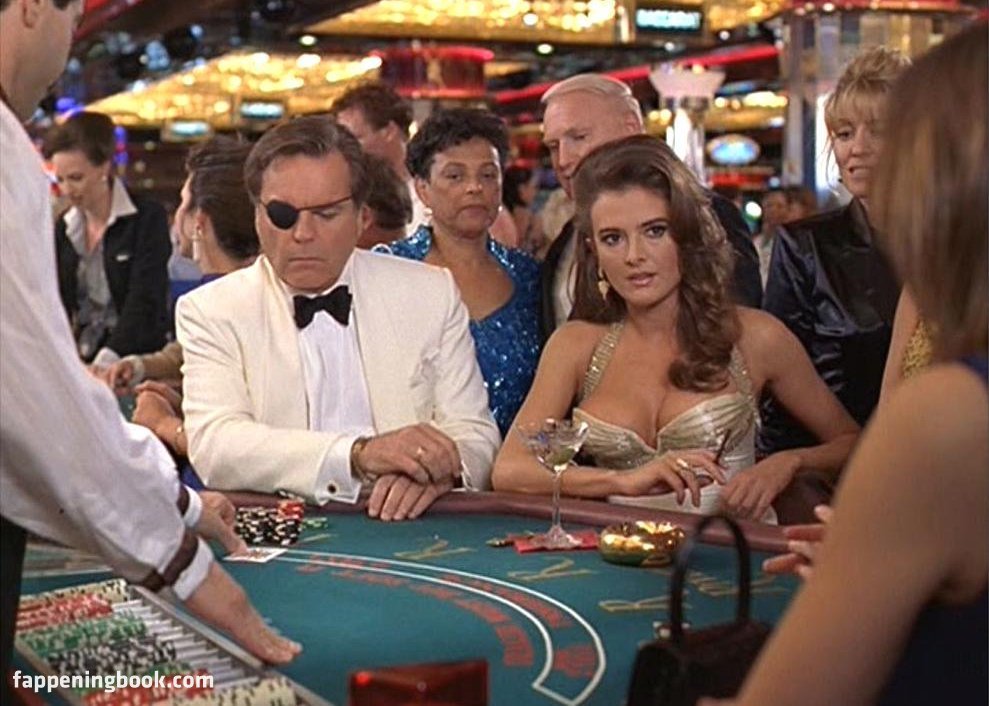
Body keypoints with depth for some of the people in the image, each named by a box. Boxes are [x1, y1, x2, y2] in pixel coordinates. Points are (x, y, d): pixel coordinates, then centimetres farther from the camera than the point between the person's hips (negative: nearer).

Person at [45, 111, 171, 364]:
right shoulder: (63, 228, 12)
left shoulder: (148, 218, -5)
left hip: (135, 363, -4)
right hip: (79, 360, 4)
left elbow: (143, 304, -14)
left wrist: (105, 361, -27)